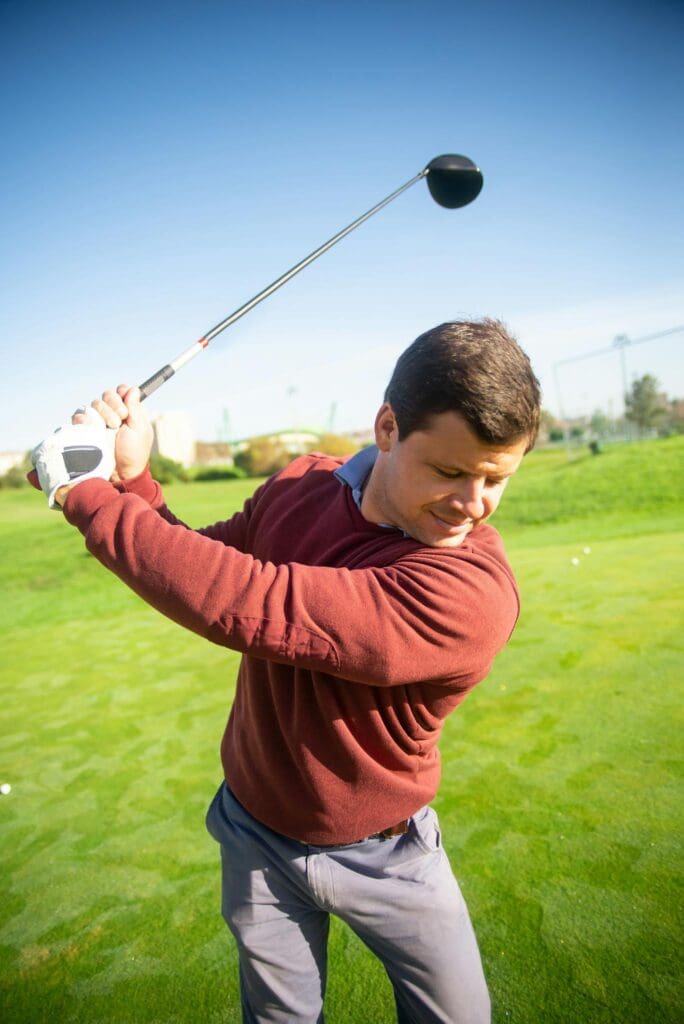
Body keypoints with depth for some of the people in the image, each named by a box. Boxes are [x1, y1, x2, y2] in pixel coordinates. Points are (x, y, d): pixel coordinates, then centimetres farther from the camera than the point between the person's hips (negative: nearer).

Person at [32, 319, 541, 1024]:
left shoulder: (471, 590, -34)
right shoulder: (301, 486, -14)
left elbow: (250, 606, -40)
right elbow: (204, 570, 1)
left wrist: (86, 494, -28)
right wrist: (131, 484, -15)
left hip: (383, 855, -3)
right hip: (256, 838, 4)